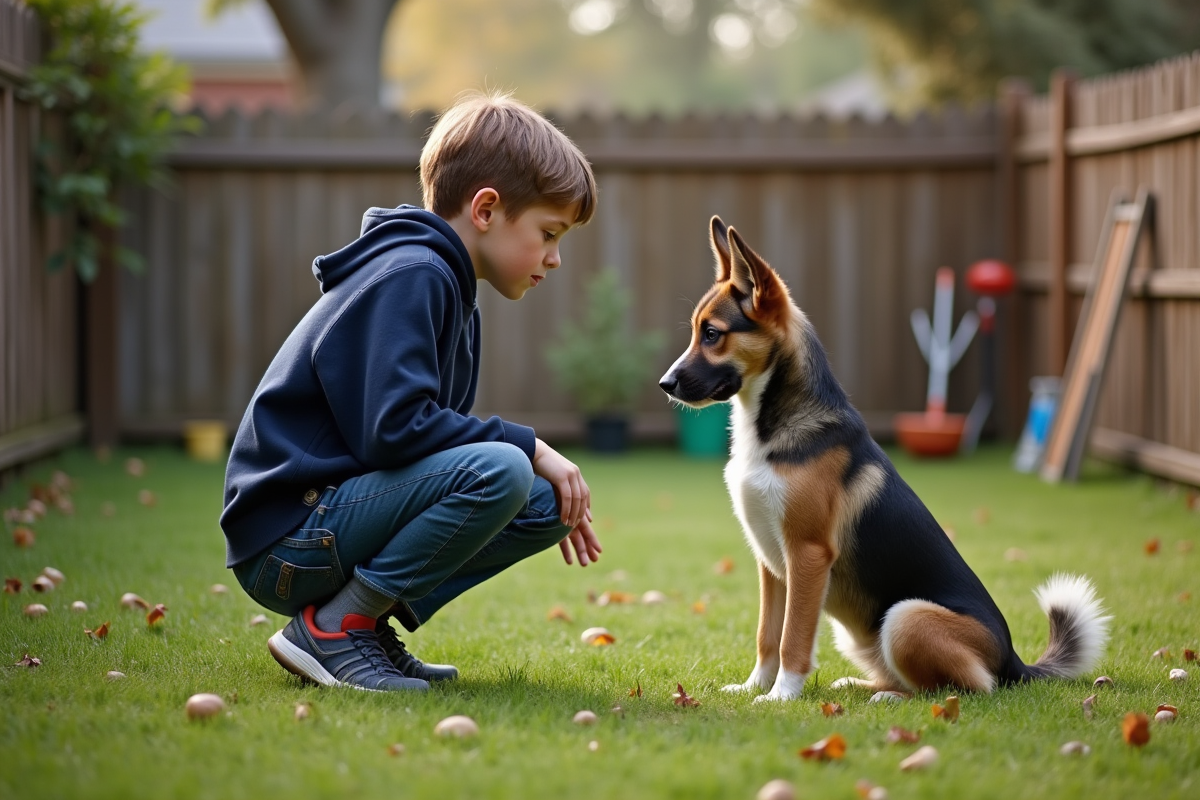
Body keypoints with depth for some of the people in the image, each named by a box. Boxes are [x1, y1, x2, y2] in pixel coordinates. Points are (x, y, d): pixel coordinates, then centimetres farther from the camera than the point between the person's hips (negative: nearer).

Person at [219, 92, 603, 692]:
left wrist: (549, 502, 12)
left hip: (335, 519, 10)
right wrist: (527, 448, -15)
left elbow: (431, 434, 22)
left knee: (544, 502, 6)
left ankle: (370, 621, 3)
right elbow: (392, 429, -25)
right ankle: (331, 627, -15)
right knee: (500, 471, -26)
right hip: (286, 541, -10)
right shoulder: (409, 276, -14)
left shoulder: (445, 289, 18)